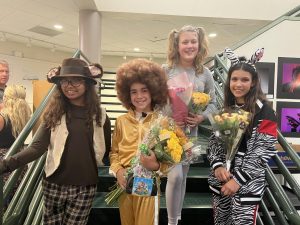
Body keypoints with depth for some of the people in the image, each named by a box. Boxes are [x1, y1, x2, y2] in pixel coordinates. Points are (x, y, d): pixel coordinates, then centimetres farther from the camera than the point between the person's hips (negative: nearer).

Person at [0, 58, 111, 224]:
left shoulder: (99, 114, -4)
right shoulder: (54, 113, -5)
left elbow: (105, 149, 3)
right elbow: (37, 148, -12)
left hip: (86, 187, 0)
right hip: (55, 184, 1)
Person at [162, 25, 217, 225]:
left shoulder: (205, 73, 1)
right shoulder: (166, 70, -7)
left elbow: (212, 103, 5)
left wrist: (201, 117, -14)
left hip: (191, 131, 4)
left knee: (183, 175, 16)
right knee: (175, 175, -12)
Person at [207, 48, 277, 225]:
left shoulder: (264, 111, -9)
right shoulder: (224, 109, 6)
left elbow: (264, 151, -14)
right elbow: (214, 141, 5)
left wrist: (239, 179, -18)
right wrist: (217, 166, -12)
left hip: (248, 181, -5)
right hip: (221, 178, 5)